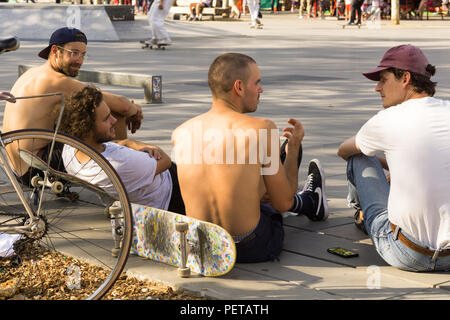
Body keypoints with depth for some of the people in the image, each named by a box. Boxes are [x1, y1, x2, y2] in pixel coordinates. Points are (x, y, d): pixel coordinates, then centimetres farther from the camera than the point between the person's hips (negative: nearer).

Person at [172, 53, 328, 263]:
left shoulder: (180, 133, -5)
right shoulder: (262, 130, -19)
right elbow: (283, 204, -10)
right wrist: (293, 147, 4)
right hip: (253, 249, -4)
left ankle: (307, 204, 60)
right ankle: (311, 202, 52)